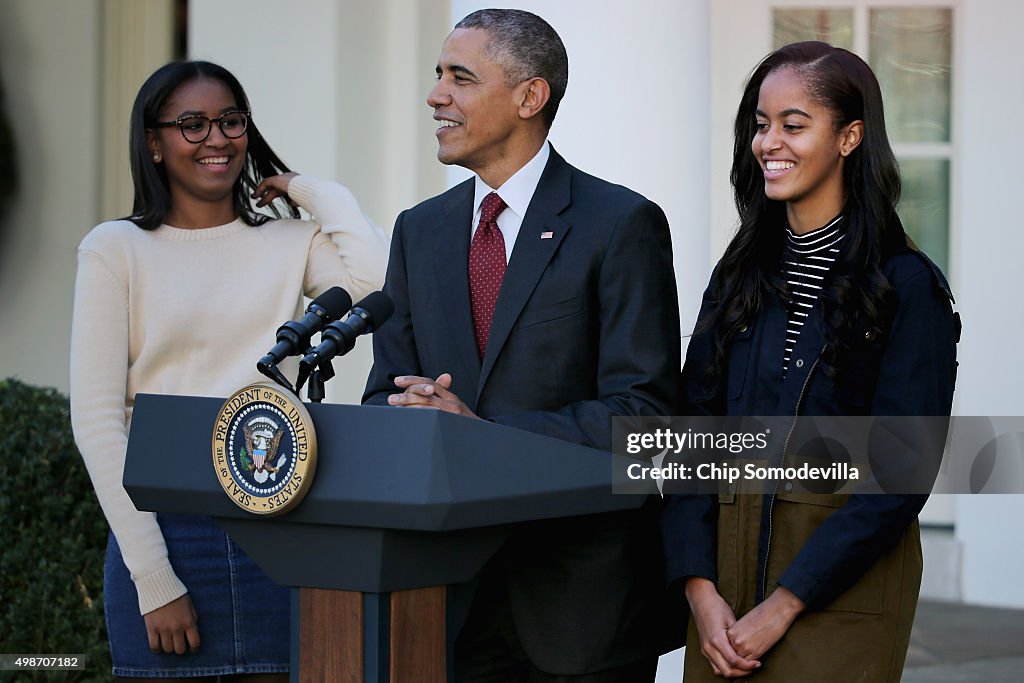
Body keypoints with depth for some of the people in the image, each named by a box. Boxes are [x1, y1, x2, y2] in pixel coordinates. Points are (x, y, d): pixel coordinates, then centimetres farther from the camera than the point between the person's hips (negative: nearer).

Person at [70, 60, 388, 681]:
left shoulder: (291, 242, 8)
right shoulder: (116, 250, 2)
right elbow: (97, 419, -3)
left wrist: (319, 193, 1)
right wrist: (154, 579, -11)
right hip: (165, 530, -2)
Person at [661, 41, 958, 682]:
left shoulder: (907, 286, -9)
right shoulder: (741, 275, 7)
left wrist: (783, 605, -16)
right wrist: (701, 588, -9)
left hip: (842, 580, -5)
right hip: (726, 562, 5)